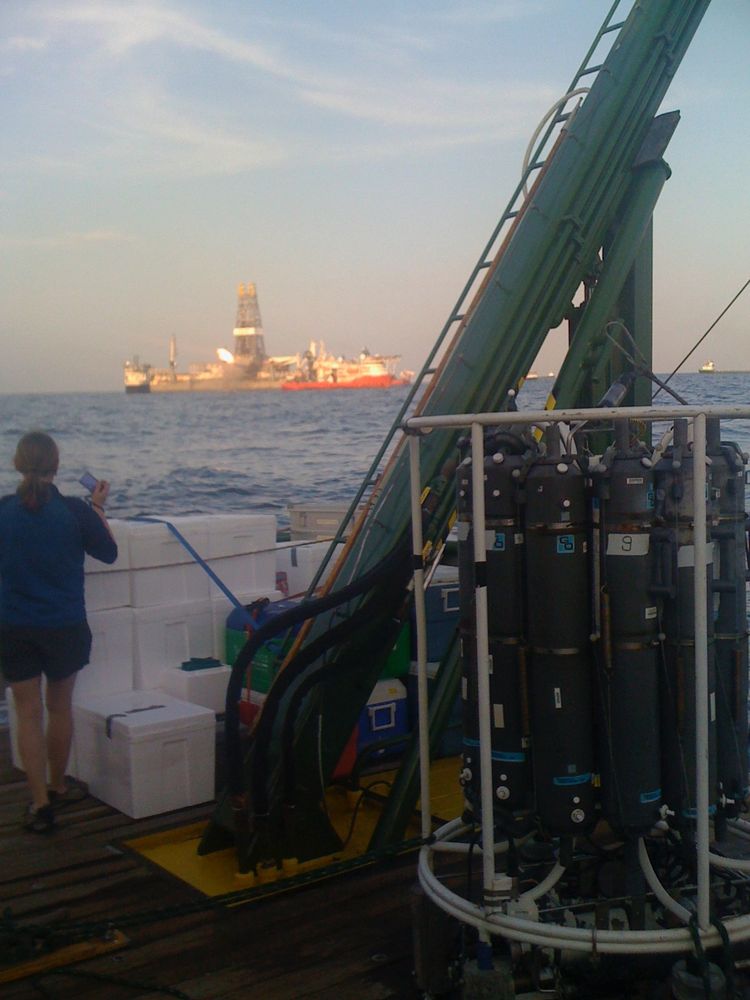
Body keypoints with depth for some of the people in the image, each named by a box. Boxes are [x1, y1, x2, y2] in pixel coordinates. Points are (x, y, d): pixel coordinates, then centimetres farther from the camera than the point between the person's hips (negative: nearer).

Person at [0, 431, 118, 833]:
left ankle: (40, 802, 4)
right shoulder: (75, 511, -13)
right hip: (65, 626, 0)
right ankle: (57, 786, 34)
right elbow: (108, 553, 3)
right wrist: (99, 507, 13)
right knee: (60, 706, 17)